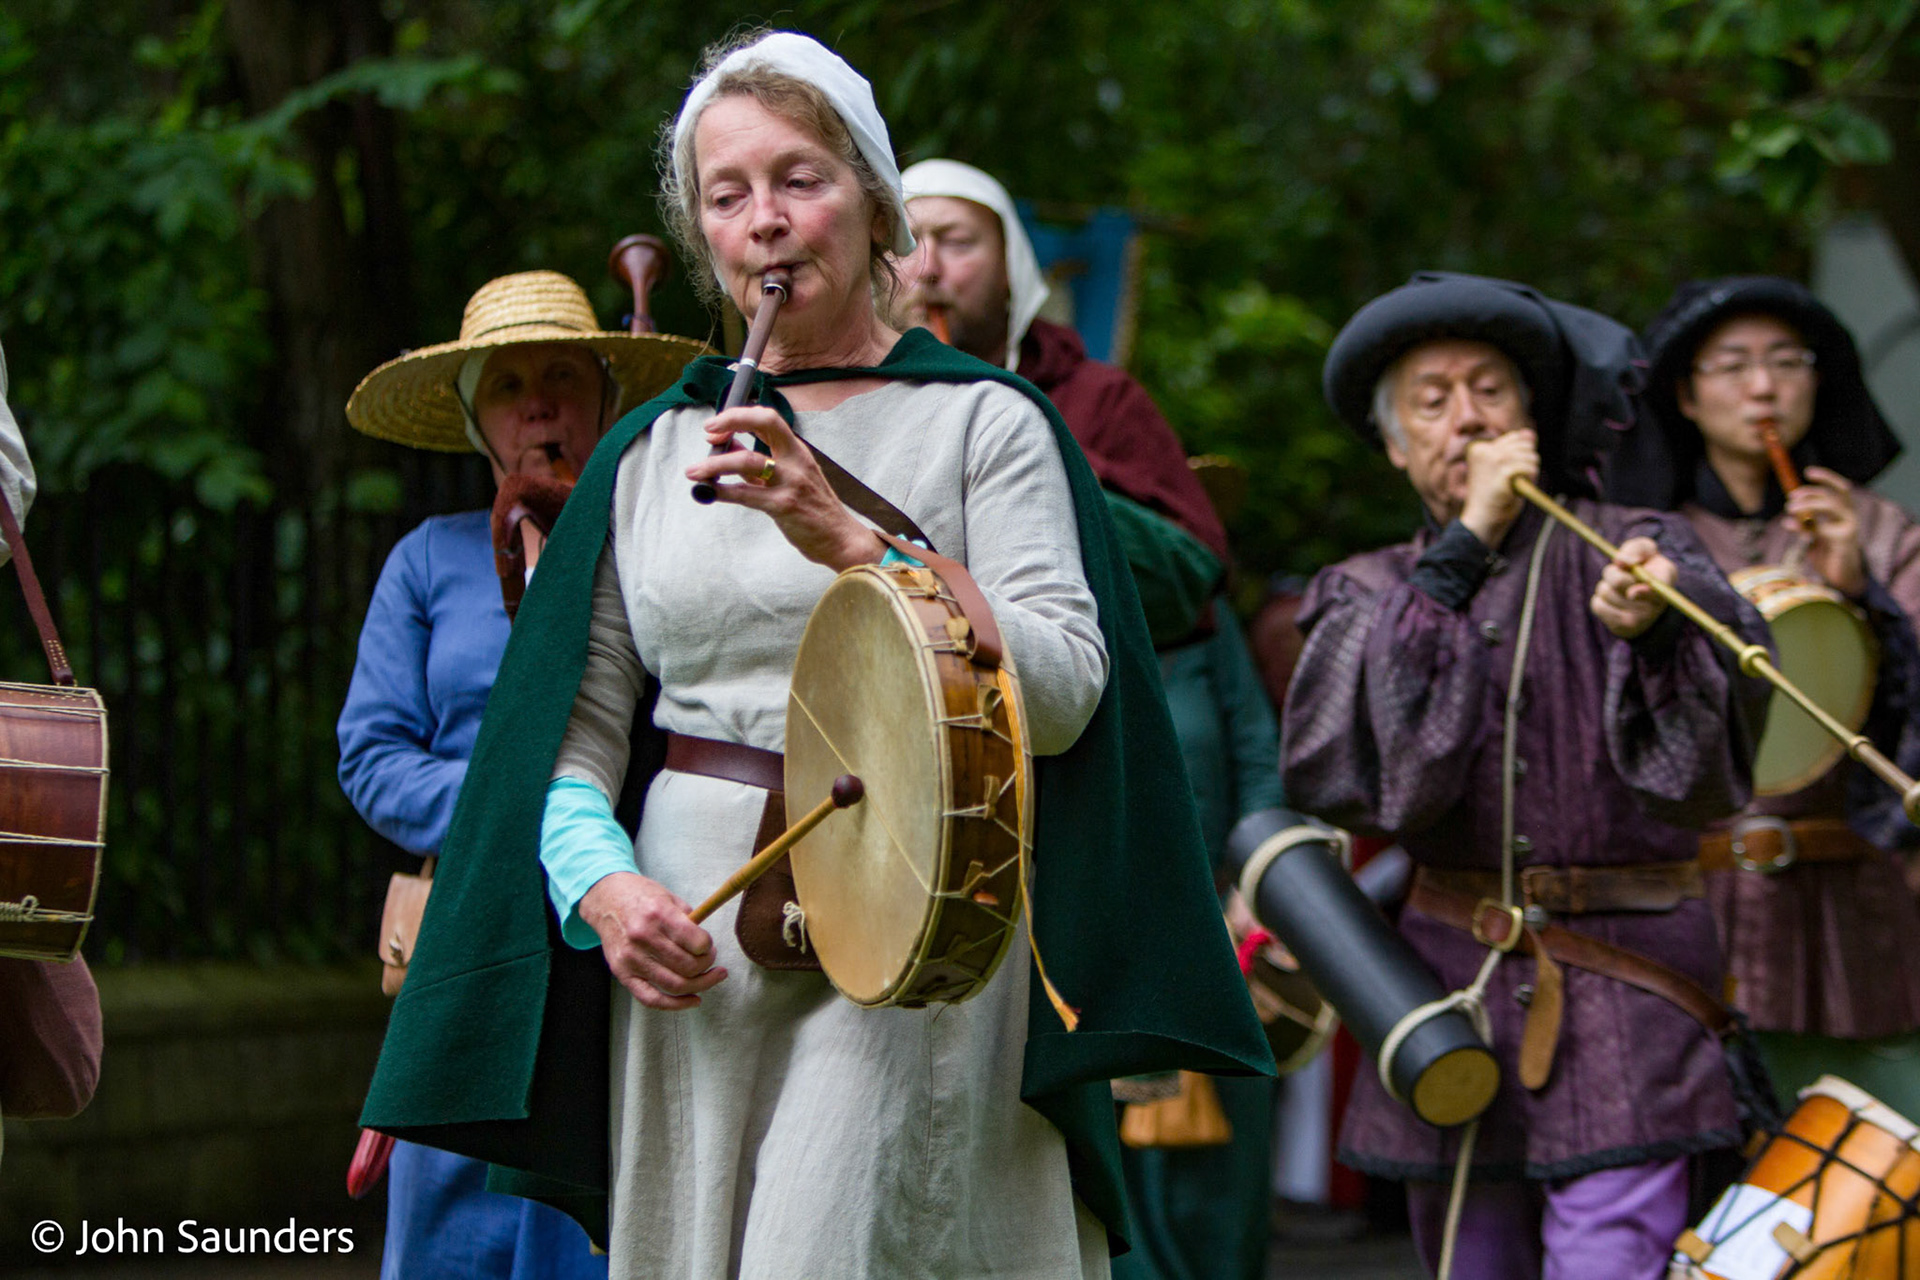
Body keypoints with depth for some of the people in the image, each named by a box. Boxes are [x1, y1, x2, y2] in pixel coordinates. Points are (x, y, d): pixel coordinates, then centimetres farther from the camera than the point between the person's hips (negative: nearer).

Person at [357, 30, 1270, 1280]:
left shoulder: (982, 420, 2)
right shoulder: (651, 451, 13)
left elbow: (1064, 693, -9)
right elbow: (581, 724, 11)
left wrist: (851, 544, -17)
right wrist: (599, 883, -8)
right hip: (692, 951, 4)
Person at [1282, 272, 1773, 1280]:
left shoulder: (1628, 551, 5)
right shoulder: (1369, 596, 12)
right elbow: (1327, 760, -8)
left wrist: (1648, 629, -38)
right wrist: (1462, 551, -11)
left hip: (1621, 990, -3)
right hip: (1447, 982, 3)